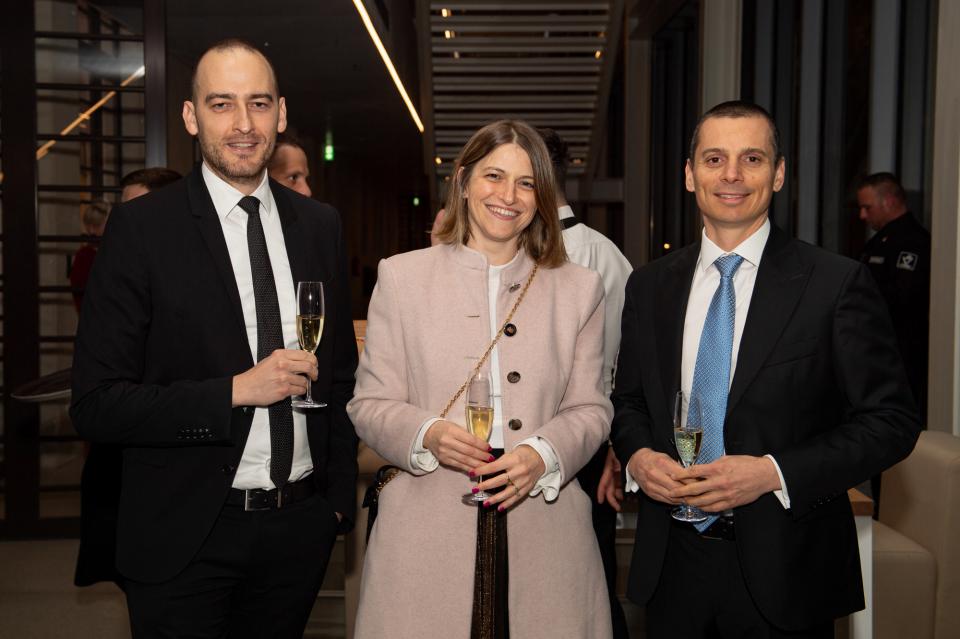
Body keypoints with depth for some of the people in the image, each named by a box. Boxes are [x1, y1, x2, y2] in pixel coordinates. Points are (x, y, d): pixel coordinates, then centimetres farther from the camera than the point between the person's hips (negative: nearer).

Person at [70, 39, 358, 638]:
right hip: (187, 539, -4)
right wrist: (236, 391, -21)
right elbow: (97, 403, -13)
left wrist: (341, 497, 10)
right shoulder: (142, 227, -10)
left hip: (301, 525, 4)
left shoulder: (320, 225, 4)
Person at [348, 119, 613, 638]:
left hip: (542, 532, 1)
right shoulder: (402, 276, 6)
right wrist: (427, 434, -16)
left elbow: (590, 409, 7)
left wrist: (542, 454, -13)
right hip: (426, 532, -1)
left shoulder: (579, 289, 10)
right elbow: (370, 405, 4)